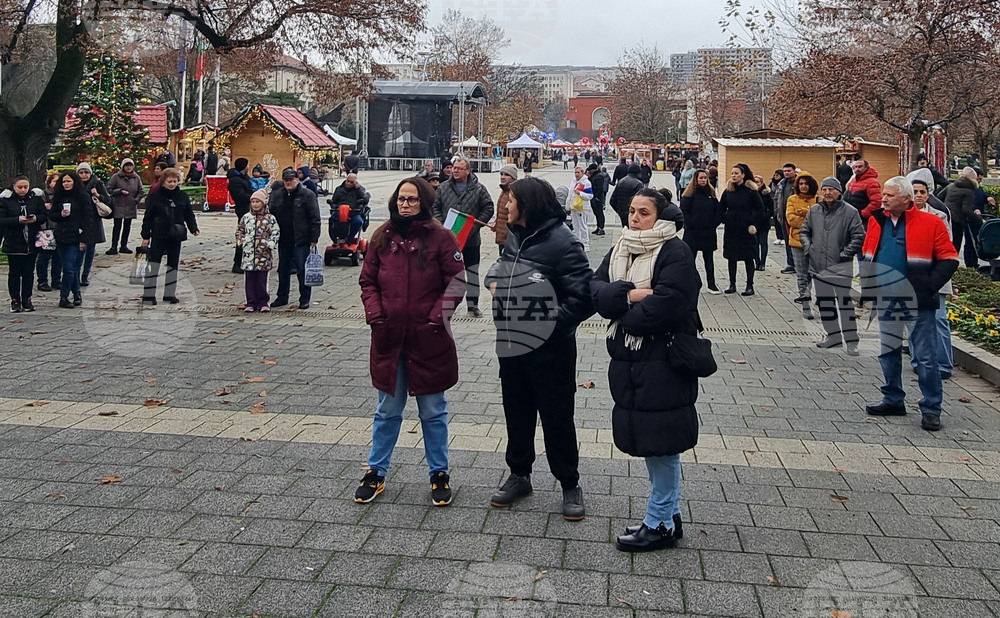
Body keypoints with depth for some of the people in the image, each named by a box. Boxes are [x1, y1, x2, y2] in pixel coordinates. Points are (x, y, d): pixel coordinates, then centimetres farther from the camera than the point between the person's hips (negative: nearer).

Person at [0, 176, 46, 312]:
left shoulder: (36, 198, 2)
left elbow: (44, 215, 4)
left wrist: (35, 218, -17)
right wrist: (18, 220, -22)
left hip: (31, 242, 2)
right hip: (13, 243, -1)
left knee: (29, 272, 8)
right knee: (14, 273, 5)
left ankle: (27, 300, 17)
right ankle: (15, 301, 13)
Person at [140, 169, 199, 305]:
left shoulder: (183, 197, 6)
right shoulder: (156, 197, -3)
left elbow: (189, 215, 11)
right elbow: (148, 217, -1)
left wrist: (194, 228, -6)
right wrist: (145, 236, -3)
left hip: (176, 237, 3)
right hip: (158, 236, -3)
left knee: (173, 265, 10)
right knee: (153, 265, -4)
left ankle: (170, 294, 20)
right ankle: (148, 296, 1)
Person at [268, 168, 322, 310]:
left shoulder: (307, 195, -6)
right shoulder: (277, 194, 8)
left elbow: (315, 218, -7)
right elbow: (271, 213, 14)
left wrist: (314, 239, -11)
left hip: (301, 240, -5)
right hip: (283, 240, 5)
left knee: (302, 270, -3)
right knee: (283, 270, 14)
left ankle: (305, 299, 8)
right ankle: (282, 297, 26)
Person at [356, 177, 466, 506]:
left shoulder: (440, 237, -6)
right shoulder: (382, 237, 4)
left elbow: (456, 282, -5)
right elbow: (368, 281, 9)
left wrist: (438, 316, -13)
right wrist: (374, 313, -5)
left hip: (429, 339, -3)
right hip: (389, 337, 3)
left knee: (433, 411, 11)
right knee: (387, 410, 15)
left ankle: (439, 474, 25)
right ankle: (375, 472, 27)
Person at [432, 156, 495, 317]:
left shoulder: (479, 189, -2)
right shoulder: (443, 188, 3)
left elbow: (488, 209, -1)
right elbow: (435, 207, 6)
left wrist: (476, 225, -10)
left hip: (471, 239, -1)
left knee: (473, 273, 5)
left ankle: (473, 305, 14)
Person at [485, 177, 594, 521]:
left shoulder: (560, 241, -17)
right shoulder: (514, 237, 6)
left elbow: (585, 295, -21)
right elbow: (500, 273, 24)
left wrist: (555, 322, -19)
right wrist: (493, 282, 2)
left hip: (550, 350, -7)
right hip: (512, 345, 7)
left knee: (557, 417, 6)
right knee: (516, 413, 18)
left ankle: (570, 485, 23)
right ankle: (519, 476, 35)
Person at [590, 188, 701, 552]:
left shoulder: (676, 253, -11)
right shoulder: (619, 250, 12)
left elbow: (665, 305, -24)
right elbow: (596, 289, 0)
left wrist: (622, 314, -10)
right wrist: (628, 294, -18)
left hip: (662, 362, -8)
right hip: (627, 359, 8)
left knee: (660, 441, -2)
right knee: (651, 440, 15)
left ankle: (659, 524, 11)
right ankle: (670, 515, 29)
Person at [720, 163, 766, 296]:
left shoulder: (751, 190, -6)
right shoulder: (728, 191, 4)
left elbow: (760, 209, -3)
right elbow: (721, 208, 14)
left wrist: (753, 224, -6)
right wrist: (725, 220, 2)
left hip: (746, 230, -4)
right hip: (731, 230, 4)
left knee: (748, 258, 3)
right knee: (731, 258, 8)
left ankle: (750, 286, 9)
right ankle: (732, 284, 18)